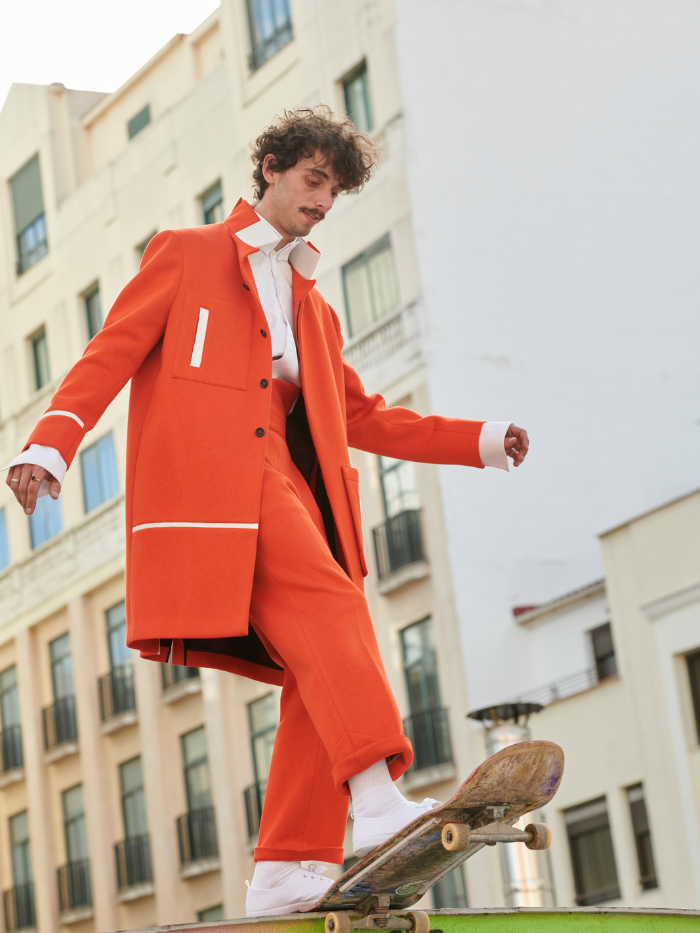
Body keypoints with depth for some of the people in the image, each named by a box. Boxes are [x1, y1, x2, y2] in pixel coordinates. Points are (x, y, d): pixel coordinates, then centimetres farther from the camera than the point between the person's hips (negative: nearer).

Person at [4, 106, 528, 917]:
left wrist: (480, 442, 21)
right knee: (331, 608, -27)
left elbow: (363, 418, 32)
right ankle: (377, 802, -37)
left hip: (286, 479, 7)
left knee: (322, 669, -9)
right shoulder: (187, 253, 17)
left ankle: (282, 874, -9)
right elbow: (112, 353, 5)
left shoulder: (312, 306, 34)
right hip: (209, 470, -6)